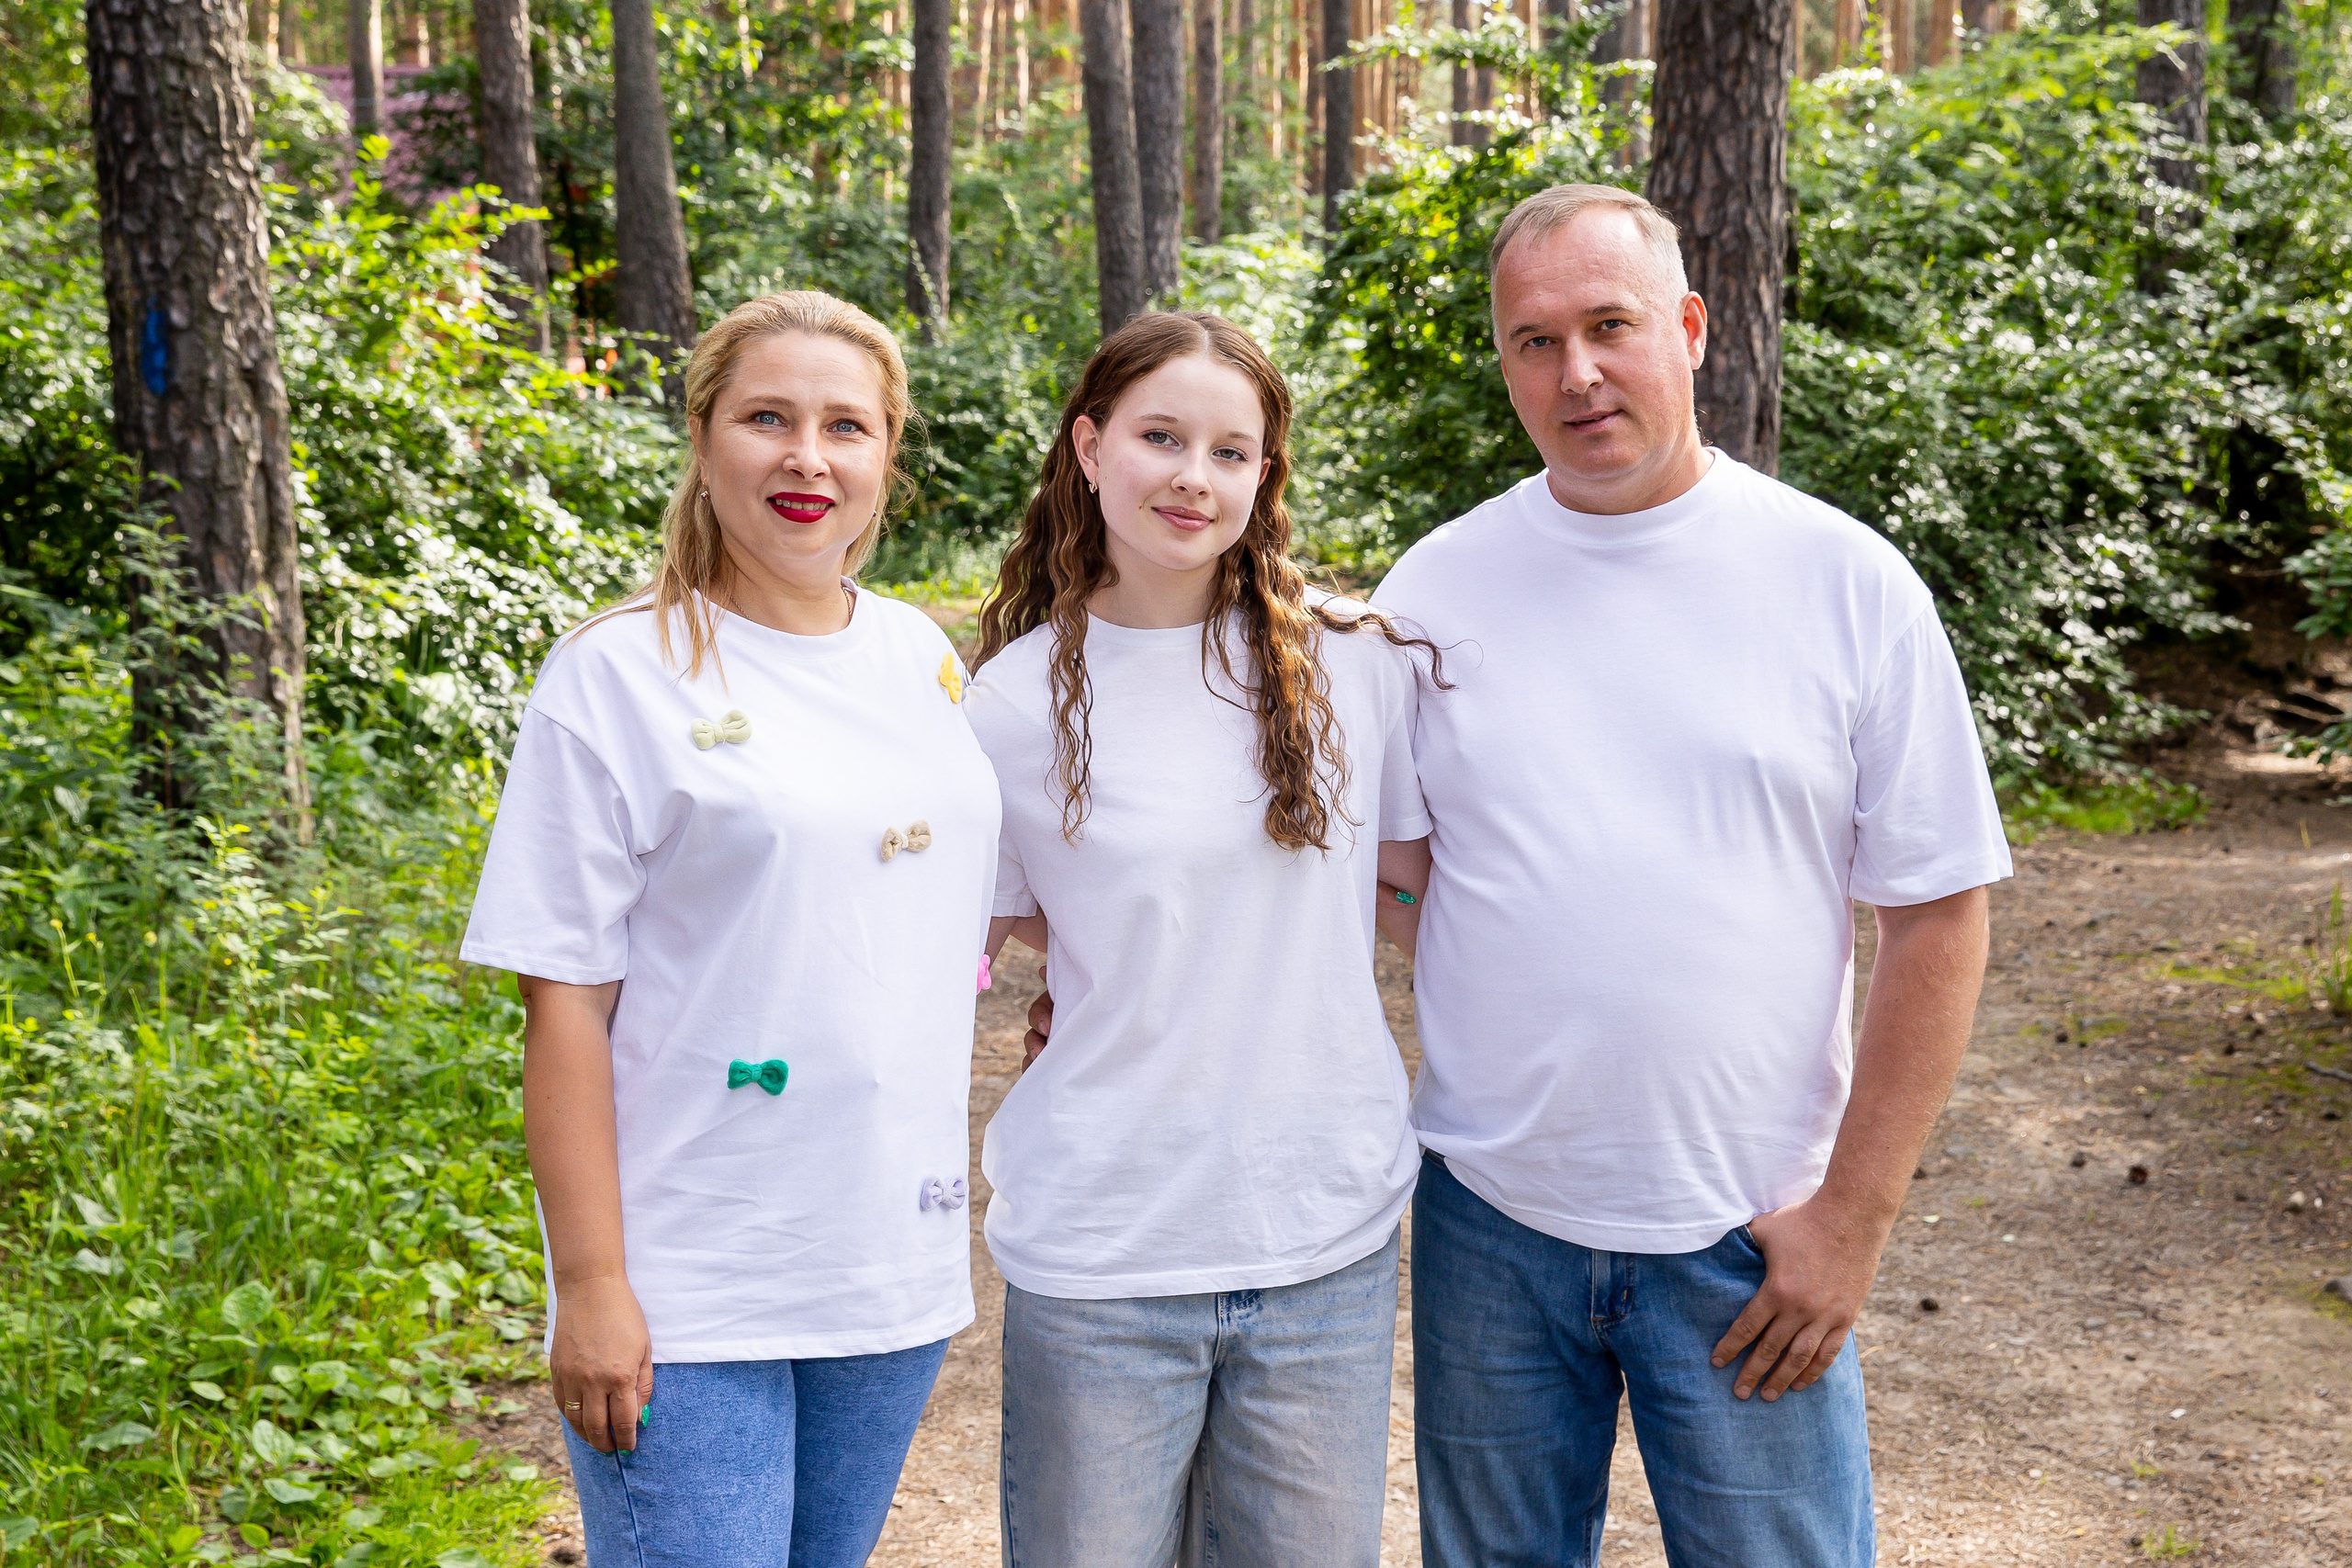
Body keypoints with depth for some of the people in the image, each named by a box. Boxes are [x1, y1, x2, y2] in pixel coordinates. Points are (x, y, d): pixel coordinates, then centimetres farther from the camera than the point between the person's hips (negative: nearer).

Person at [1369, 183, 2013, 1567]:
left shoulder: (1848, 582, -5)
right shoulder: (1436, 585, 1)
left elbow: (1939, 910, -3)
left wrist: (1854, 1215, -6)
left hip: (1747, 1235, -2)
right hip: (1489, 1214, 2)